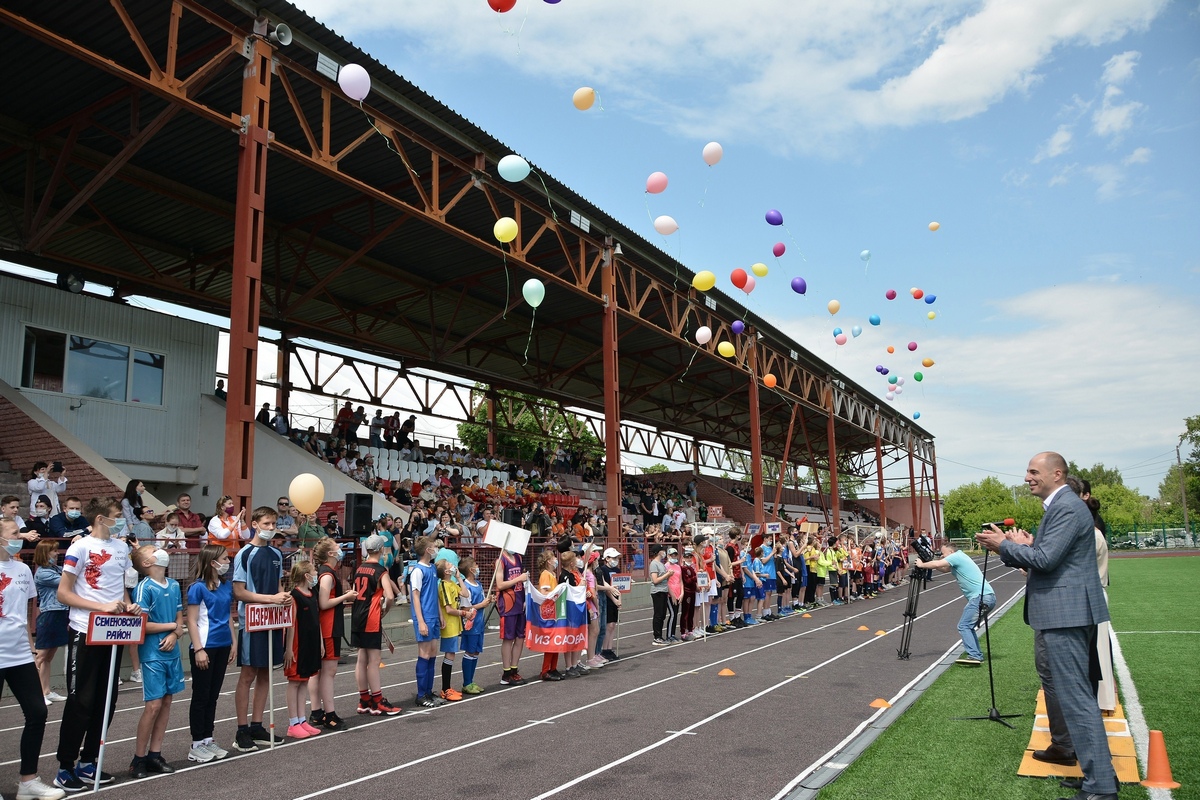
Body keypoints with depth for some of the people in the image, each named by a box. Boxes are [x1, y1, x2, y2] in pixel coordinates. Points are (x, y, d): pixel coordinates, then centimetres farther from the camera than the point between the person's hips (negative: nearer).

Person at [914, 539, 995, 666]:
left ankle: (974, 656, -16)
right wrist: (928, 563, 15)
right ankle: (976, 654, 15)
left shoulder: (956, 556, -8)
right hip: (988, 597, 10)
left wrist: (921, 565, 0)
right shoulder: (959, 557, 20)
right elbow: (944, 569, 28)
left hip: (981, 597, -10)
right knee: (968, 626, 16)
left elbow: (937, 564, -16)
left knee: (964, 626, -10)